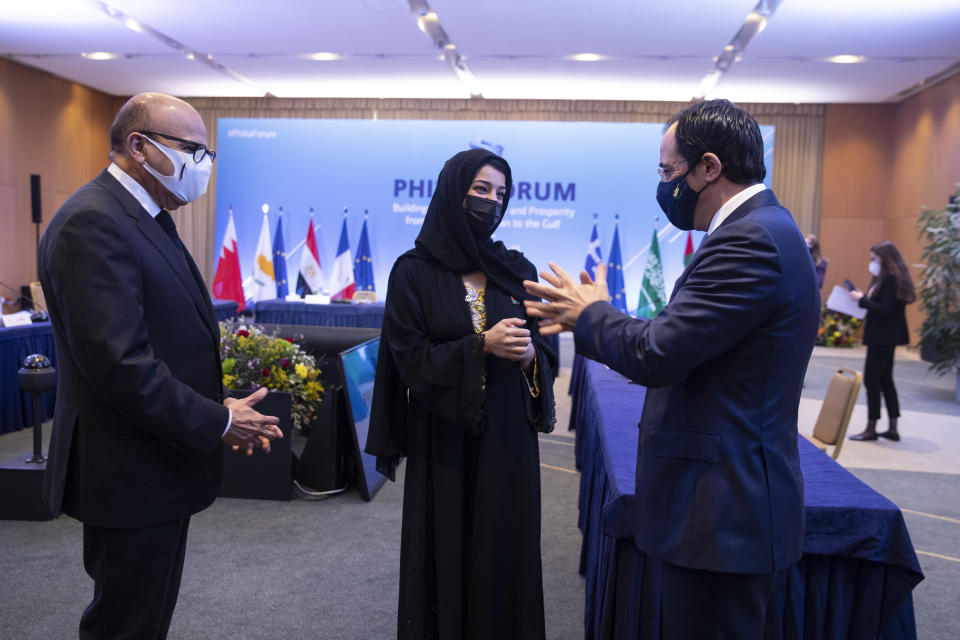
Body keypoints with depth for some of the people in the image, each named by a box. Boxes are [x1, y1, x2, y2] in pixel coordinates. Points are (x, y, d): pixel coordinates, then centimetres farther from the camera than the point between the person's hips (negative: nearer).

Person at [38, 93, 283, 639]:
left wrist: (222, 410, 4)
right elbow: (119, 364, -28)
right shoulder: (94, 223, -21)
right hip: (131, 475, -10)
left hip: (161, 462, 10)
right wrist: (218, 422, -17)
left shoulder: (147, 219, 12)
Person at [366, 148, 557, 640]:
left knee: (504, 549, 9)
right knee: (447, 550, 8)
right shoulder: (414, 271, -4)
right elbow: (409, 356, -9)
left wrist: (528, 355, -16)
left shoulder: (517, 270, 6)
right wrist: (482, 346, -19)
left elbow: (545, 349, 7)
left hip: (507, 435, 3)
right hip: (443, 440, -2)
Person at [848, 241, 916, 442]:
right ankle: (893, 428, 21)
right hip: (883, 337, 10)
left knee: (871, 380, -4)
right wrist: (862, 298, 4)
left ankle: (871, 428, 4)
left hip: (884, 337, -10)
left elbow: (885, 310, -21)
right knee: (885, 380, 14)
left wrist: (862, 300, -15)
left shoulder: (891, 280, -17)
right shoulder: (885, 279, 13)